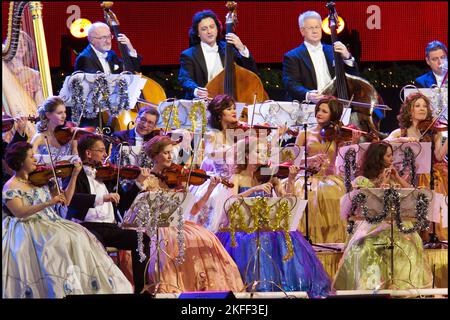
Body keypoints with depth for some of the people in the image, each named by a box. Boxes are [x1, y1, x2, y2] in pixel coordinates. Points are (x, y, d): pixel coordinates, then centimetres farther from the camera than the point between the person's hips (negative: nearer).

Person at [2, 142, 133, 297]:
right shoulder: (11, 187, -3)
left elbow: (66, 200, 14)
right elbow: (19, 212, -20)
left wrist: (74, 175, 6)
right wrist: (48, 203, -29)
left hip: (51, 225, 6)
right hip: (29, 230, -6)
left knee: (79, 237, -17)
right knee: (62, 242, -31)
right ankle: (66, 291, -30)